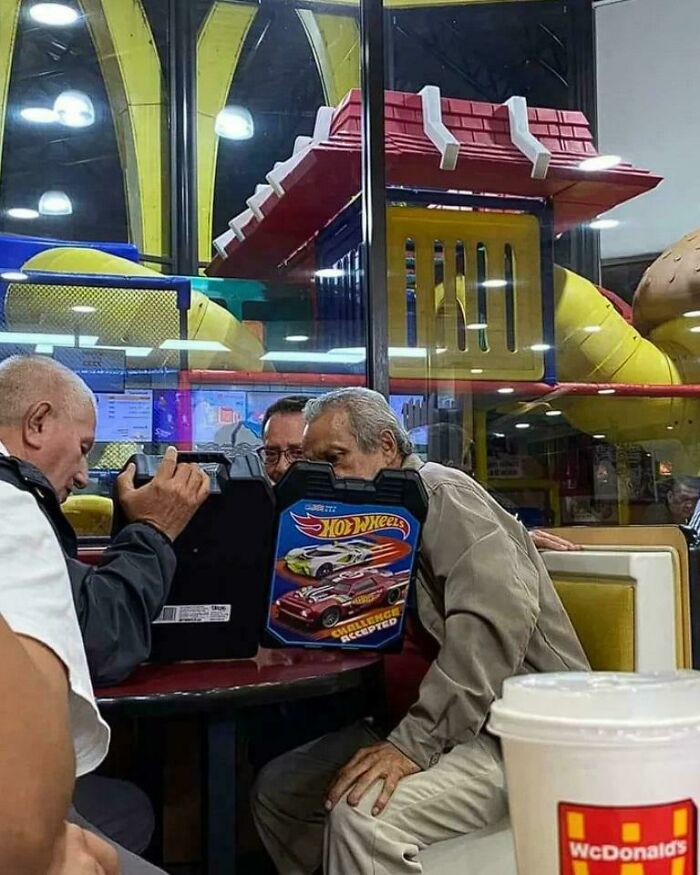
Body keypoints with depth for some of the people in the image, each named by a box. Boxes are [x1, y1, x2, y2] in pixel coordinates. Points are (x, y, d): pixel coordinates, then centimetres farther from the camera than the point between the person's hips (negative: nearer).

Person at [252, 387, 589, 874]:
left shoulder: (439, 492, -11)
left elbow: (496, 615, -26)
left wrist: (414, 743, -28)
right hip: (429, 716, 9)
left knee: (363, 814, -30)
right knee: (278, 788, 3)